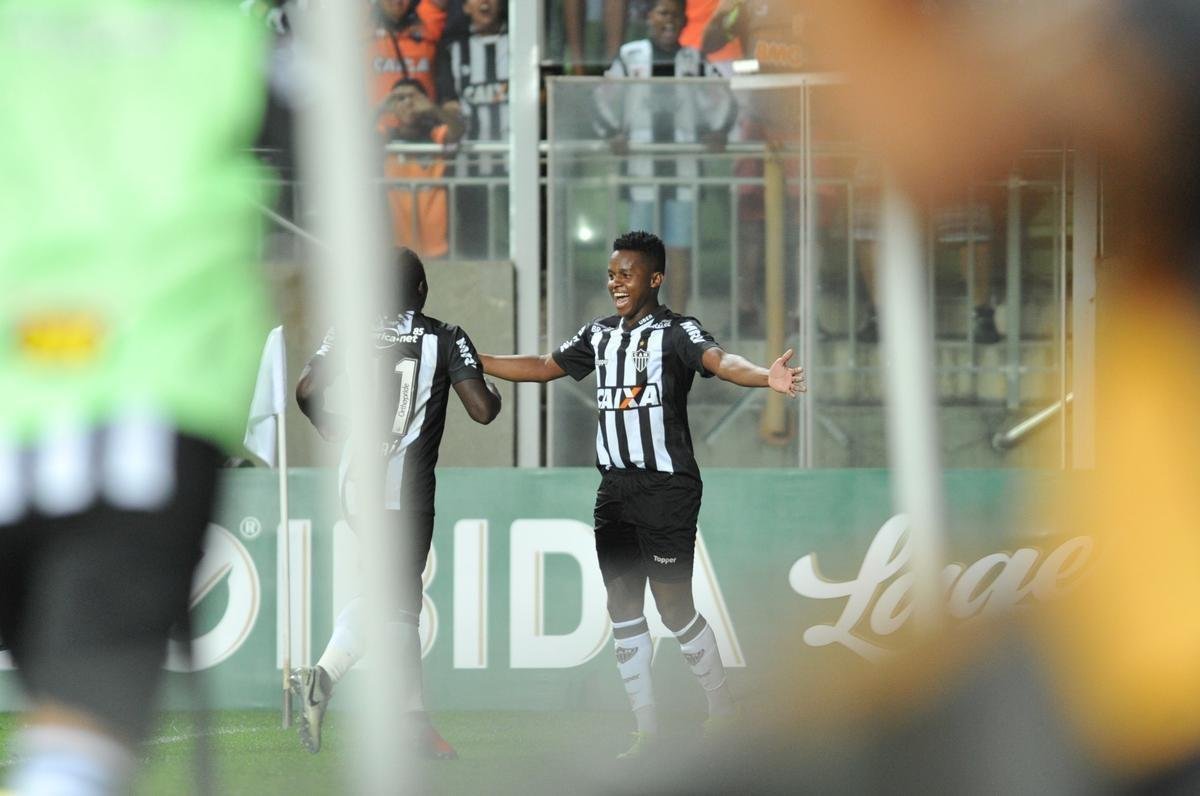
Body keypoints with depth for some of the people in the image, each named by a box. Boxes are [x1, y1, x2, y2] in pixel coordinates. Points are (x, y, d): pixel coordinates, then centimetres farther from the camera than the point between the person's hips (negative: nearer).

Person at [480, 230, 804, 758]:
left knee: (675, 607, -5)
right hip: (615, 489, 7)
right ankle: (646, 729, 14)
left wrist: (766, 376, -49)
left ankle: (721, 711, 13)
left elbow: (718, 360, -27)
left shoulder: (676, 332, -9)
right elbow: (543, 368, 22)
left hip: (667, 489, -7)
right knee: (623, 610, 7)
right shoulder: (600, 334, 12)